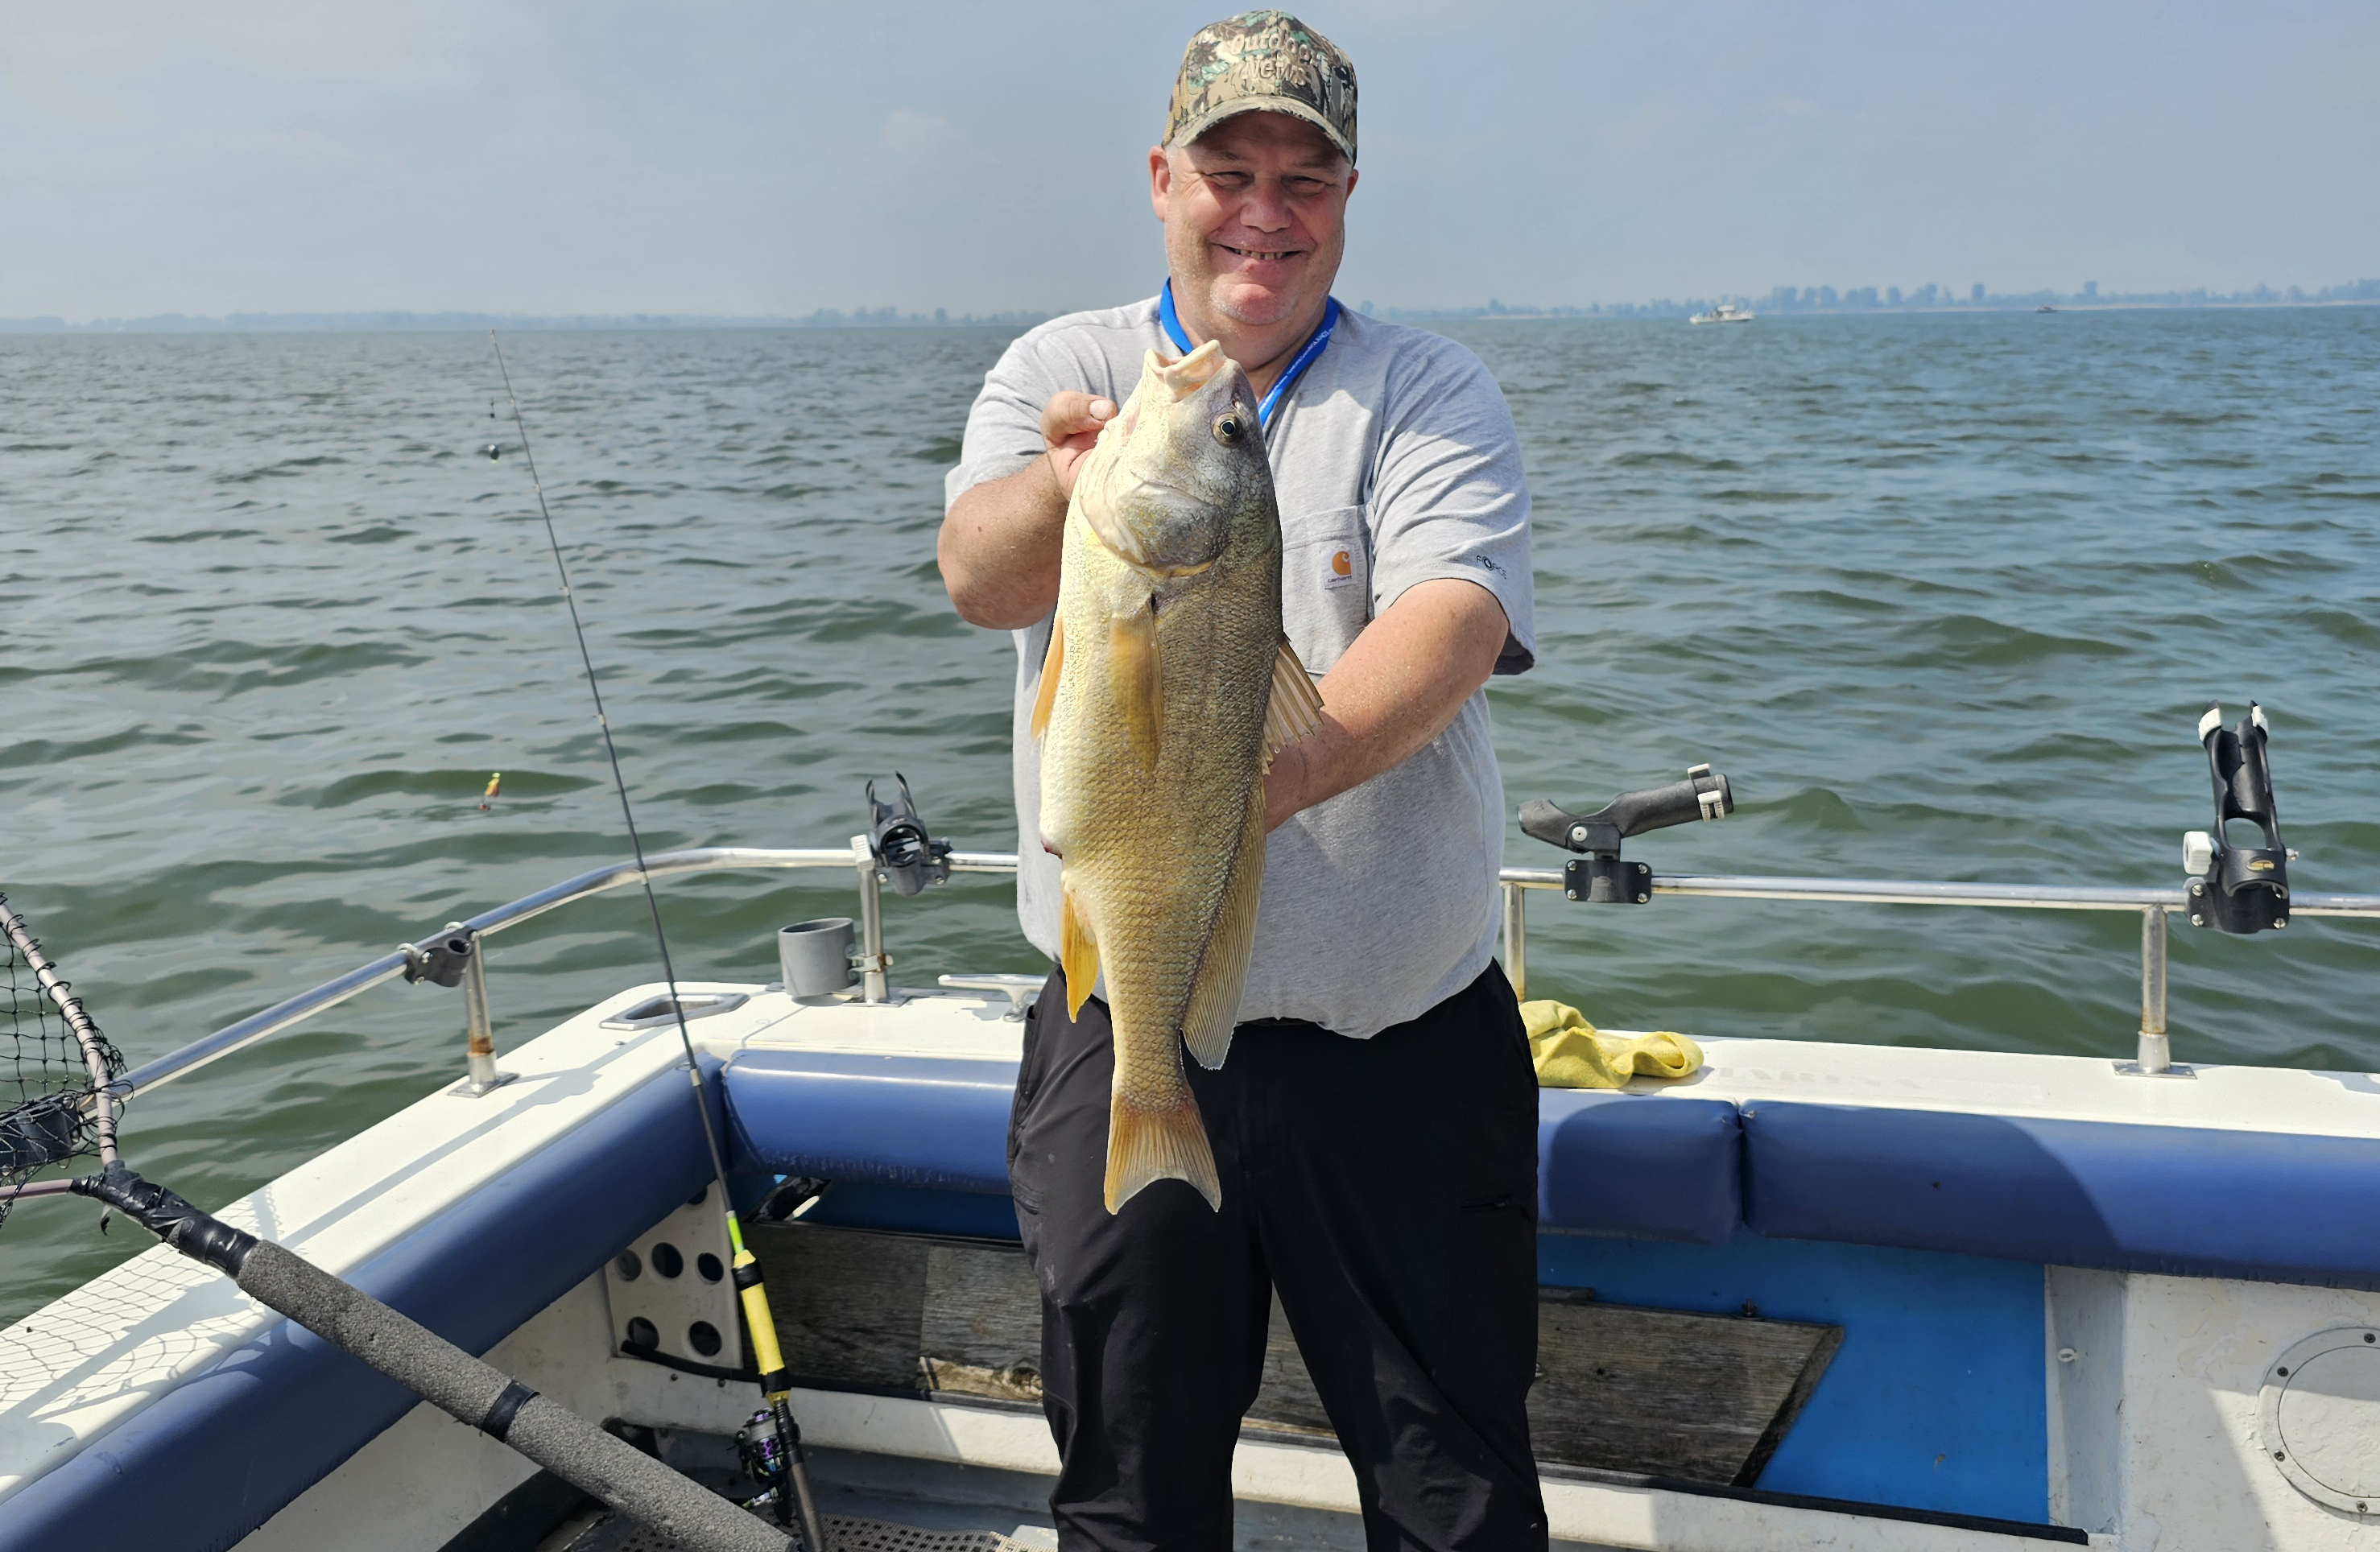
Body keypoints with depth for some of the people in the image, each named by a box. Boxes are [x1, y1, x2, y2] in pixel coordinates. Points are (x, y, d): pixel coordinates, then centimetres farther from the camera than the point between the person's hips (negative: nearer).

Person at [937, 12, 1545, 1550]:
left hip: (1403, 1036, 0)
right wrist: (1067, 490, -39)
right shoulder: (1062, 373, 4)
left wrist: (1269, 776, -36)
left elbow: (1452, 623, -18)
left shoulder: (1432, 394, 0)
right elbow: (978, 574, -15)